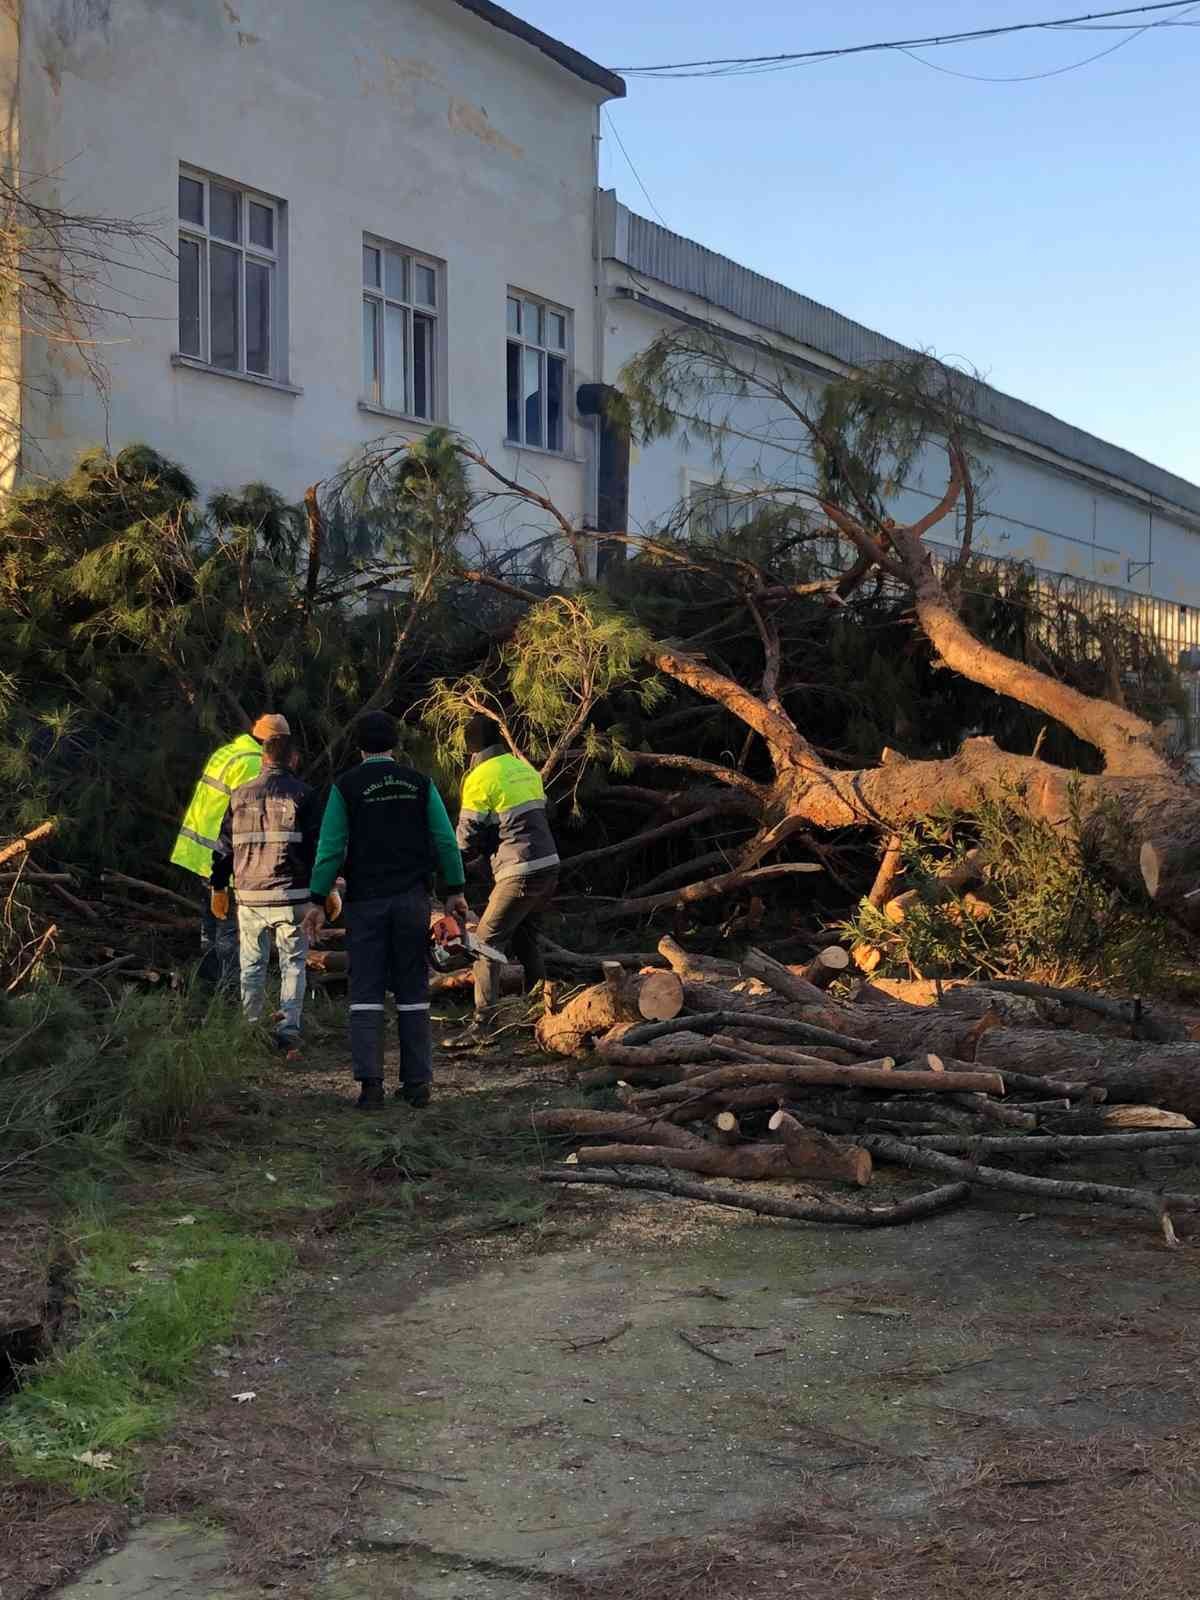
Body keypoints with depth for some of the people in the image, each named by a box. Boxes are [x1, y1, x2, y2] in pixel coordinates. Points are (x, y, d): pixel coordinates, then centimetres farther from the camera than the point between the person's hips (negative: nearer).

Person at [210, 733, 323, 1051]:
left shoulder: (241, 794, 9)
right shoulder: (304, 795, -1)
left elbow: (224, 846, 13)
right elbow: (317, 846, -3)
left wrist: (219, 888, 21)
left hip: (250, 896, 3)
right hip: (291, 896, -3)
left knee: (252, 965, 12)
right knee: (292, 964, 4)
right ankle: (289, 1029, -5)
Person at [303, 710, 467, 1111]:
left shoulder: (346, 786, -3)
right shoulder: (419, 783, 3)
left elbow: (330, 848, -6)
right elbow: (445, 841, 1)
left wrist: (317, 901, -2)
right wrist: (454, 891, 9)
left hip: (366, 901, -2)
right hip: (412, 899, 2)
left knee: (366, 992, 1)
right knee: (412, 991, 8)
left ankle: (370, 1083, -9)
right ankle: (417, 1082, 6)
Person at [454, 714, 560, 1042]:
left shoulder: (481, 778, -8)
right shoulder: (523, 767, 15)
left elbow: (468, 839, -3)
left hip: (519, 874, -8)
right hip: (549, 866, 8)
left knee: (486, 942, -3)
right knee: (526, 940, 22)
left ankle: (483, 1024, -9)